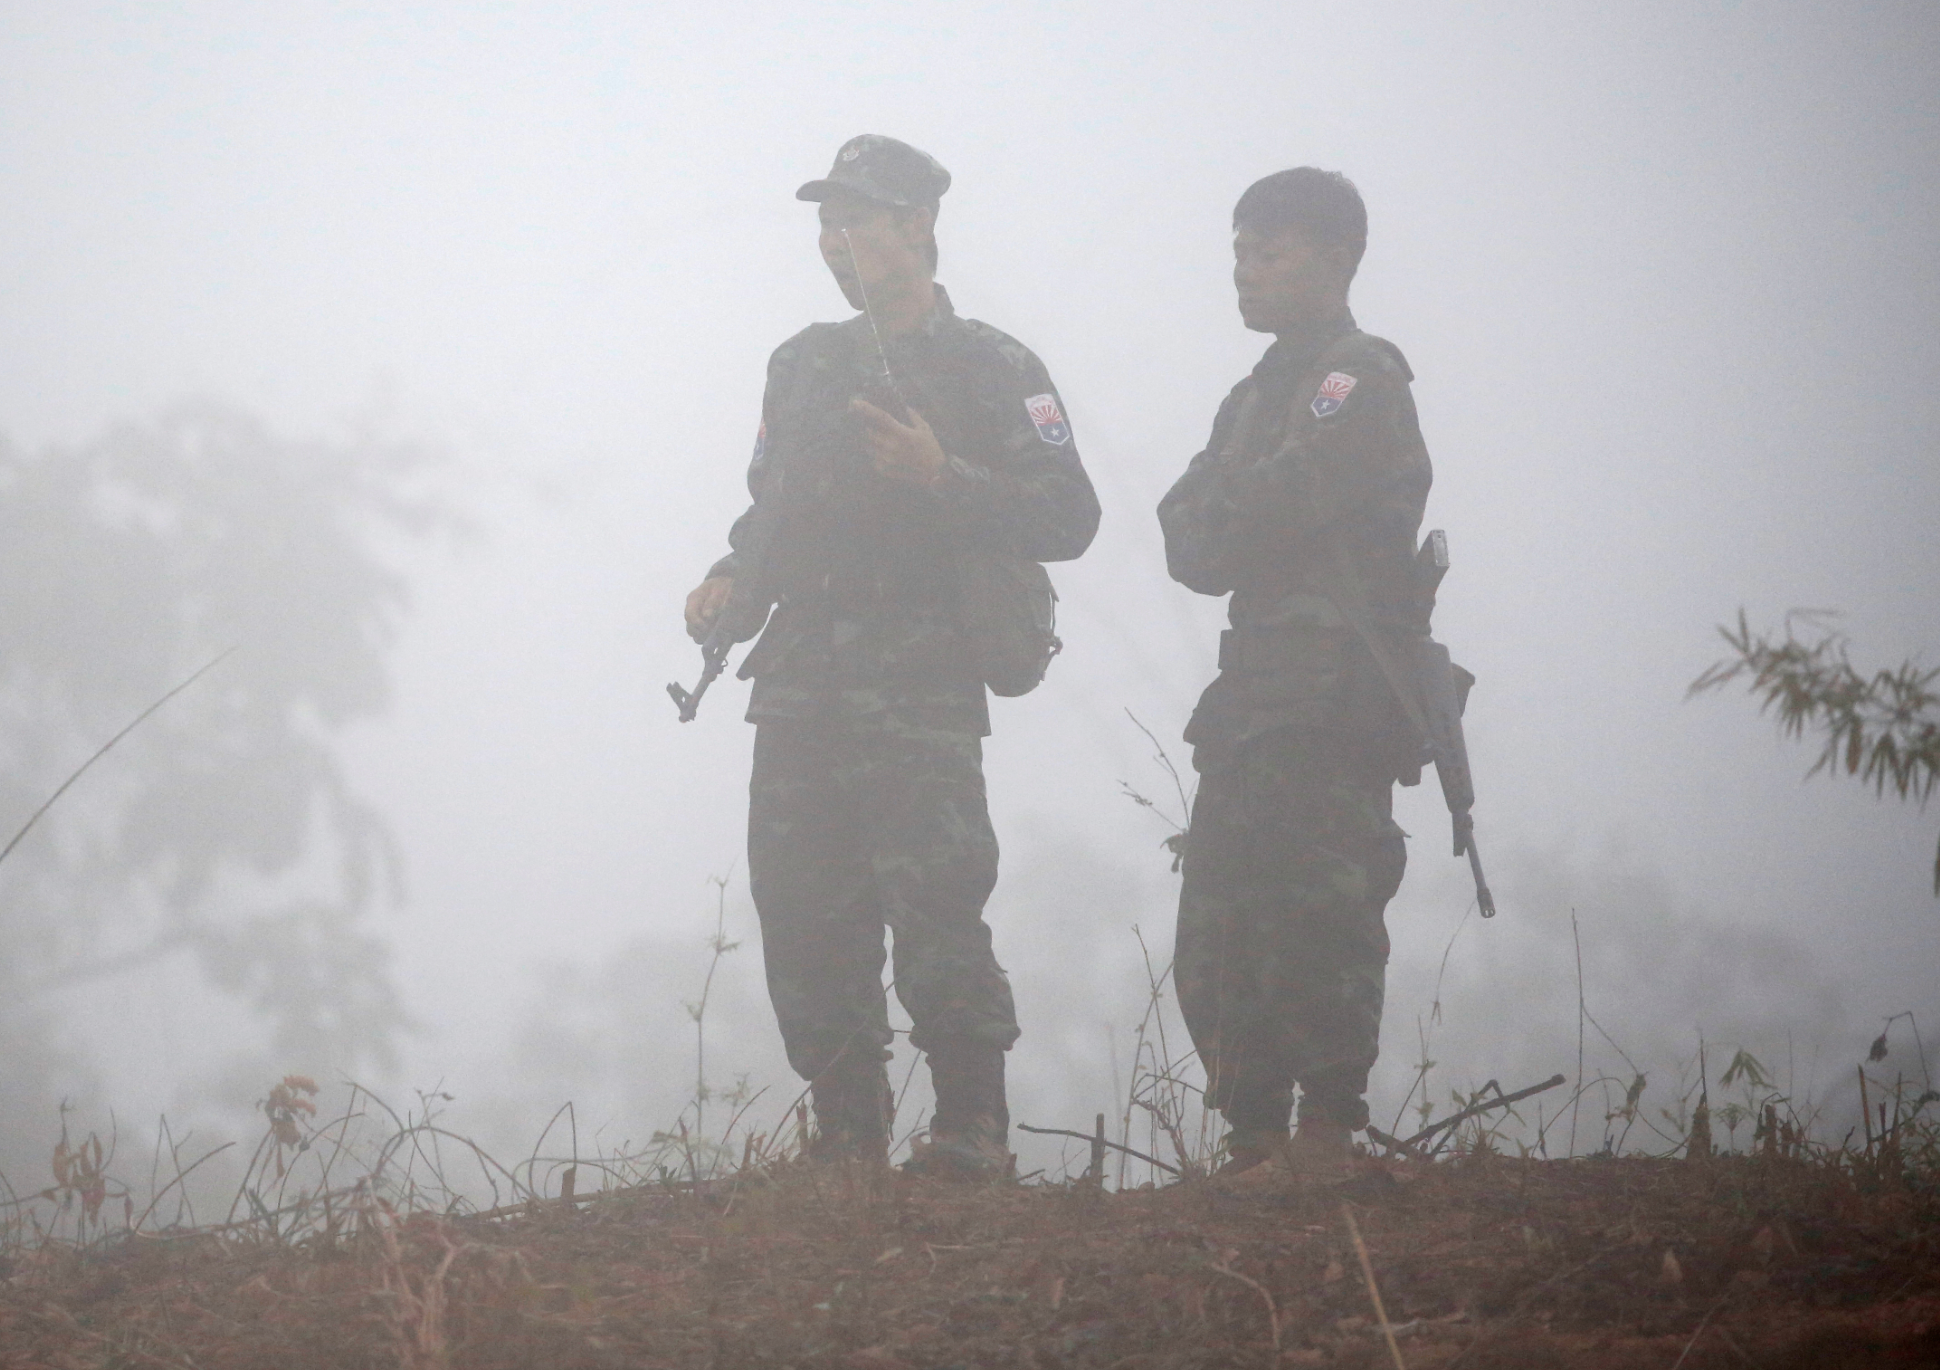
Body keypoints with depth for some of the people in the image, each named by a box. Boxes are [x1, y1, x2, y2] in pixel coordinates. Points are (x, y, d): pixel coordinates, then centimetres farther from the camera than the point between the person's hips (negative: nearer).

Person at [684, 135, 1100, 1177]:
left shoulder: (988, 369, 1)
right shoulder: (805, 365, 19)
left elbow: (1067, 518, -6)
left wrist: (943, 477, -17)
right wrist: (734, 575, 9)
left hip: (918, 694, -6)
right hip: (799, 689, 6)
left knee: (933, 912, -15)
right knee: (802, 920, 3)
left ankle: (969, 1132, -10)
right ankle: (846, 1139, 10)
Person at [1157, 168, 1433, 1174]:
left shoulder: (1359, 377, -4)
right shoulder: (1260, 394, 23)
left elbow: (1278, 507, -16)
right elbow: (1189, 545, 13)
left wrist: (1217, 520, 1)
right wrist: (1223, 526, -6)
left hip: (1332, 705, -9)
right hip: (1254, 708, 9)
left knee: (1311, 921, -13)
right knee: (1217, 941, 6)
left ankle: (1326, 1141, -13)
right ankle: (1254, 1149, 10)